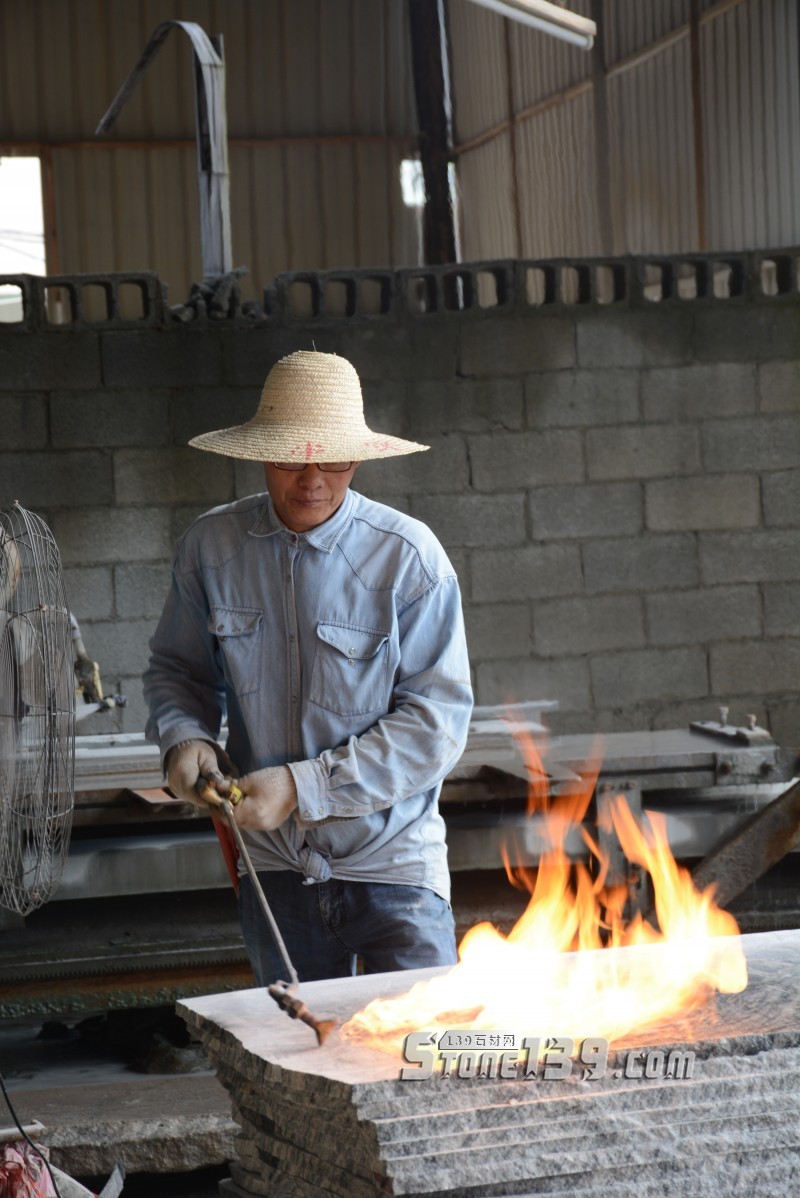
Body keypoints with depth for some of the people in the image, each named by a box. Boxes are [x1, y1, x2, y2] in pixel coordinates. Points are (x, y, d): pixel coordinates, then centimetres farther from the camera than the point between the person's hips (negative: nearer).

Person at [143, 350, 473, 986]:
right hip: (274, 864, 3)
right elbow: (178, 667, 14)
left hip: (393, 865, -3)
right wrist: (183, 737, -9)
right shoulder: (210, 547, 0)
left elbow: (437, 718, -12)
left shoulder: (409, 557, -11)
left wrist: (304, 787, -18)